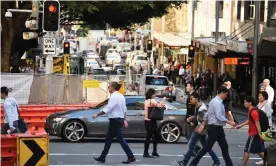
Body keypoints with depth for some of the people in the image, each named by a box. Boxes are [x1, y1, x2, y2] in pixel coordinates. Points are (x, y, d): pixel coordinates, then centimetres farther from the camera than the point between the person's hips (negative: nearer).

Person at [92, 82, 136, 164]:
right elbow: (124, 110, 17)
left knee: (120, 139, -7)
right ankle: (102, 157, 20)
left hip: (115, 120, -10)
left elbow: (107, 109, -21)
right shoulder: (121, 96, 13)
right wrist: (124, 120, 22)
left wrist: (97, 114, -15)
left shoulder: (114, 96, -16)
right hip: (120, 119, 10)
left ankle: (131, 157, -8)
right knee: (108, 139, 14)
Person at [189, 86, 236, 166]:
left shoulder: (215, 101, 15)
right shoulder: (217, 102, -17)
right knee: (207, 147, -3)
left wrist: (203, 125, 18)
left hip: (218, 128, 10)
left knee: (224, 147, 9)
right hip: (215, 128, -10)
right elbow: (219, 117, -26)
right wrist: (230, 122, -23)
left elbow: (207, 115, 17)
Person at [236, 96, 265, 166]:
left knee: (246, 151, -2)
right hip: (255, 134, 10)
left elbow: (257, 124, -23)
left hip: (254, 134, -10)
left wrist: (260, 134, -24)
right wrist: (241, 125, 26)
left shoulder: (253, 112, -20)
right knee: (259, 151, 13)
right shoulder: (251, 111, 11)